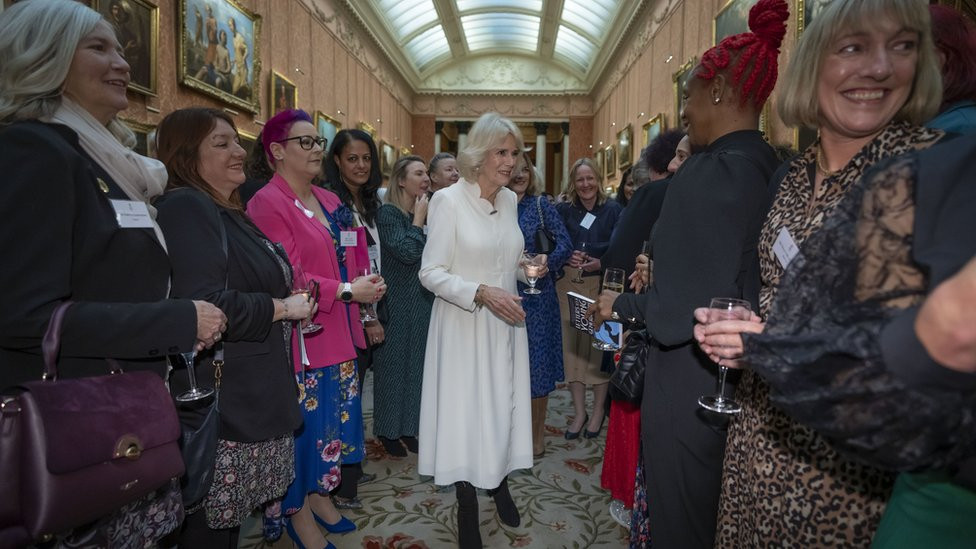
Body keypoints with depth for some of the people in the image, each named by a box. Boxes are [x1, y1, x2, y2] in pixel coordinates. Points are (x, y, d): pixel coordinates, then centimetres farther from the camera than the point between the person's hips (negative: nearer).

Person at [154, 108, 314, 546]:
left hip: (252, 395, 9)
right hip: (222, 401, -9)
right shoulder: (186, 207, -15)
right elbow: (204, 306, -27)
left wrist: (291, 305, 10)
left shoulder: (226, 210, 15)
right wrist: (283, 308, -14)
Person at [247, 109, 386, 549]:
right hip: (302, 335, -7)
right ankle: (298, 511, 27)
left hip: (339, 331, 8)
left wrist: (366, 287, 1)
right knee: (303, 422, 6)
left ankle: (320, 493, 36)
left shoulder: (329, 200, 13)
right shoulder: (267, 203, -11)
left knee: (335, 416, 16)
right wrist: (347, 291, -18)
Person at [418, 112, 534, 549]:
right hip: (464, 327, -5)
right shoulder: (449, 201, -13)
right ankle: (467, 510, 25)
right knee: (466, 412, 5)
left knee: (504, 406, 15)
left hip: (505, 323, 6)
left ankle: (500, 484, 39)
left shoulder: (510, 200, 6)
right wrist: (481, 293, -25)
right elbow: (430, 273, -15)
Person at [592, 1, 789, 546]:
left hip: (695, 383, -8)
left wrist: (621, 305, -5)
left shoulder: (710, 173, -21)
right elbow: (743, 278, 9)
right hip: (747, 381, 8)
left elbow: (683, 304, -23)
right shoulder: (775, 171, 3)